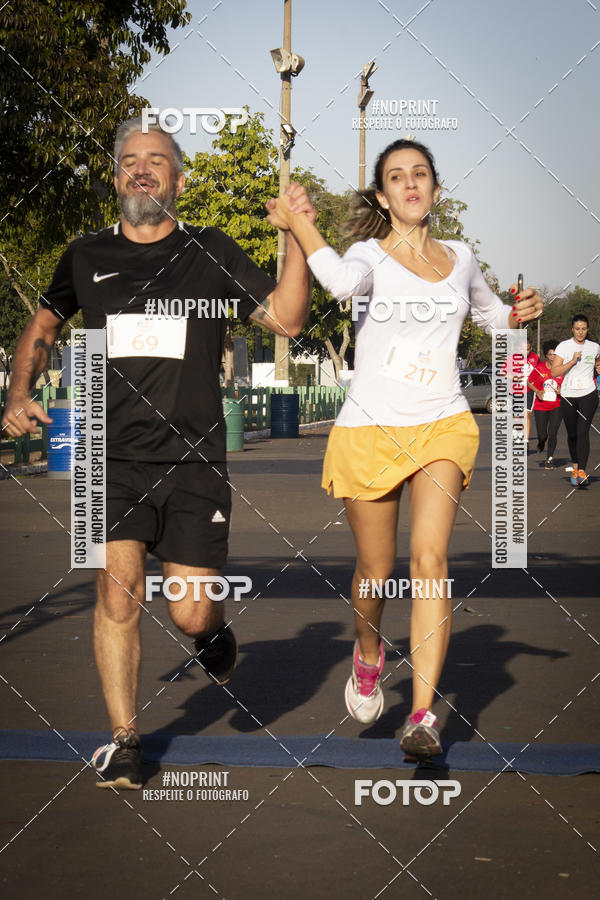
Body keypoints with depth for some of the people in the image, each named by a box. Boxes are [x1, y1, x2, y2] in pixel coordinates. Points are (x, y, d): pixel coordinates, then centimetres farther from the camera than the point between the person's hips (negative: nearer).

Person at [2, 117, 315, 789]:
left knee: (190, 615, -4)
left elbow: (285, 318, 1)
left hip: (193, 460, -1)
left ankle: (212, 629, 35)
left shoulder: (210, 253, 7)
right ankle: (124, 741, 2)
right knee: (117, 593, -12)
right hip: (111, 458, 1)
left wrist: (298, 238, -11)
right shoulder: (87, 255, 11)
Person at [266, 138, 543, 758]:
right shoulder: (370, 255, -2)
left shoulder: (460, 258, 11)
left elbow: (490, 314, 31)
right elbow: (343, 281, -29)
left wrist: (519, 312, 10)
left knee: (430, 558, -17)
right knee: (375, 570, 7)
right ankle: (368, 657, 41)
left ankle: (423, 715, -18)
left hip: (442, 427, 1)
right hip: (369, 430, -1)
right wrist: (297, 223, -26)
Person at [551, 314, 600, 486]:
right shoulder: (564, 346, -2)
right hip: (568, 396, 0)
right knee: (572, 434, 11)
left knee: (583, 431, -16)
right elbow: (554, 372, -10)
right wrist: (572, 361, -19)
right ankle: (574, 466, 34)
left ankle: (582, 472, -23)